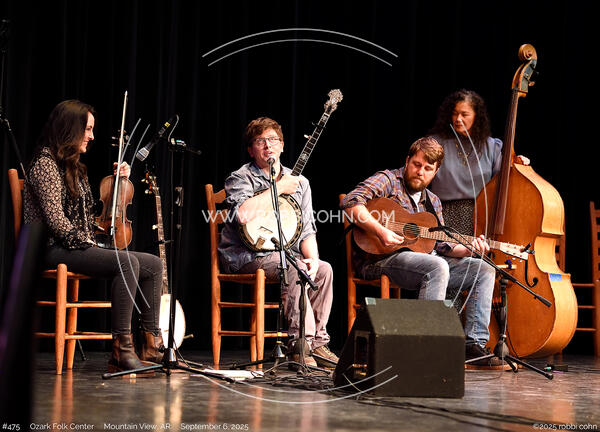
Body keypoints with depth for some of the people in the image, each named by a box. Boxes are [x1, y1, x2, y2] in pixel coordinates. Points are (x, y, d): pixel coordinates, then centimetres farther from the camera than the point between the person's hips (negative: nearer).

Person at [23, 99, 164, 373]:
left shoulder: (74, 166, 22)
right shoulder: (45, 163, -8)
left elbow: (93, 213, 21)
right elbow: (55, 219, -17)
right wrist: (86, 243, -17)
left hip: (79, 247, 10)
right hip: (55, 249, -10)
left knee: (153, 264, -1)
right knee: (127, 261, -31)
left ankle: (151, 345, -5)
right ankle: (121, 349, -32)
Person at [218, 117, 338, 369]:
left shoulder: (299, 182, 15)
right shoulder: (240, 178, -3)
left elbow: (307, 229, 12)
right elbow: (243, 215, -25)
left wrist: (312, 257, -8)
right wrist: (279, 189, -16)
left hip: (285, 253, 6)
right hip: (246, 257, -6)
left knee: (324, 269, -19)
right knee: (295, 268, -31)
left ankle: (316, 342, -10)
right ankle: (300, 346, -30)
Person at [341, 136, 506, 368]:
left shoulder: (432, 201, 23)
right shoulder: (388, 180, 1)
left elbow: (441, 245, 19)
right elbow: (350, 202, -16)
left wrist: (468, 249, -1)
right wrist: (380, 231, -27)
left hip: (424, 257, 8)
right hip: (380, 260, -8)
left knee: (484, 271, -2)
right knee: (438, 267, -36)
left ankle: (474, 344, -8)